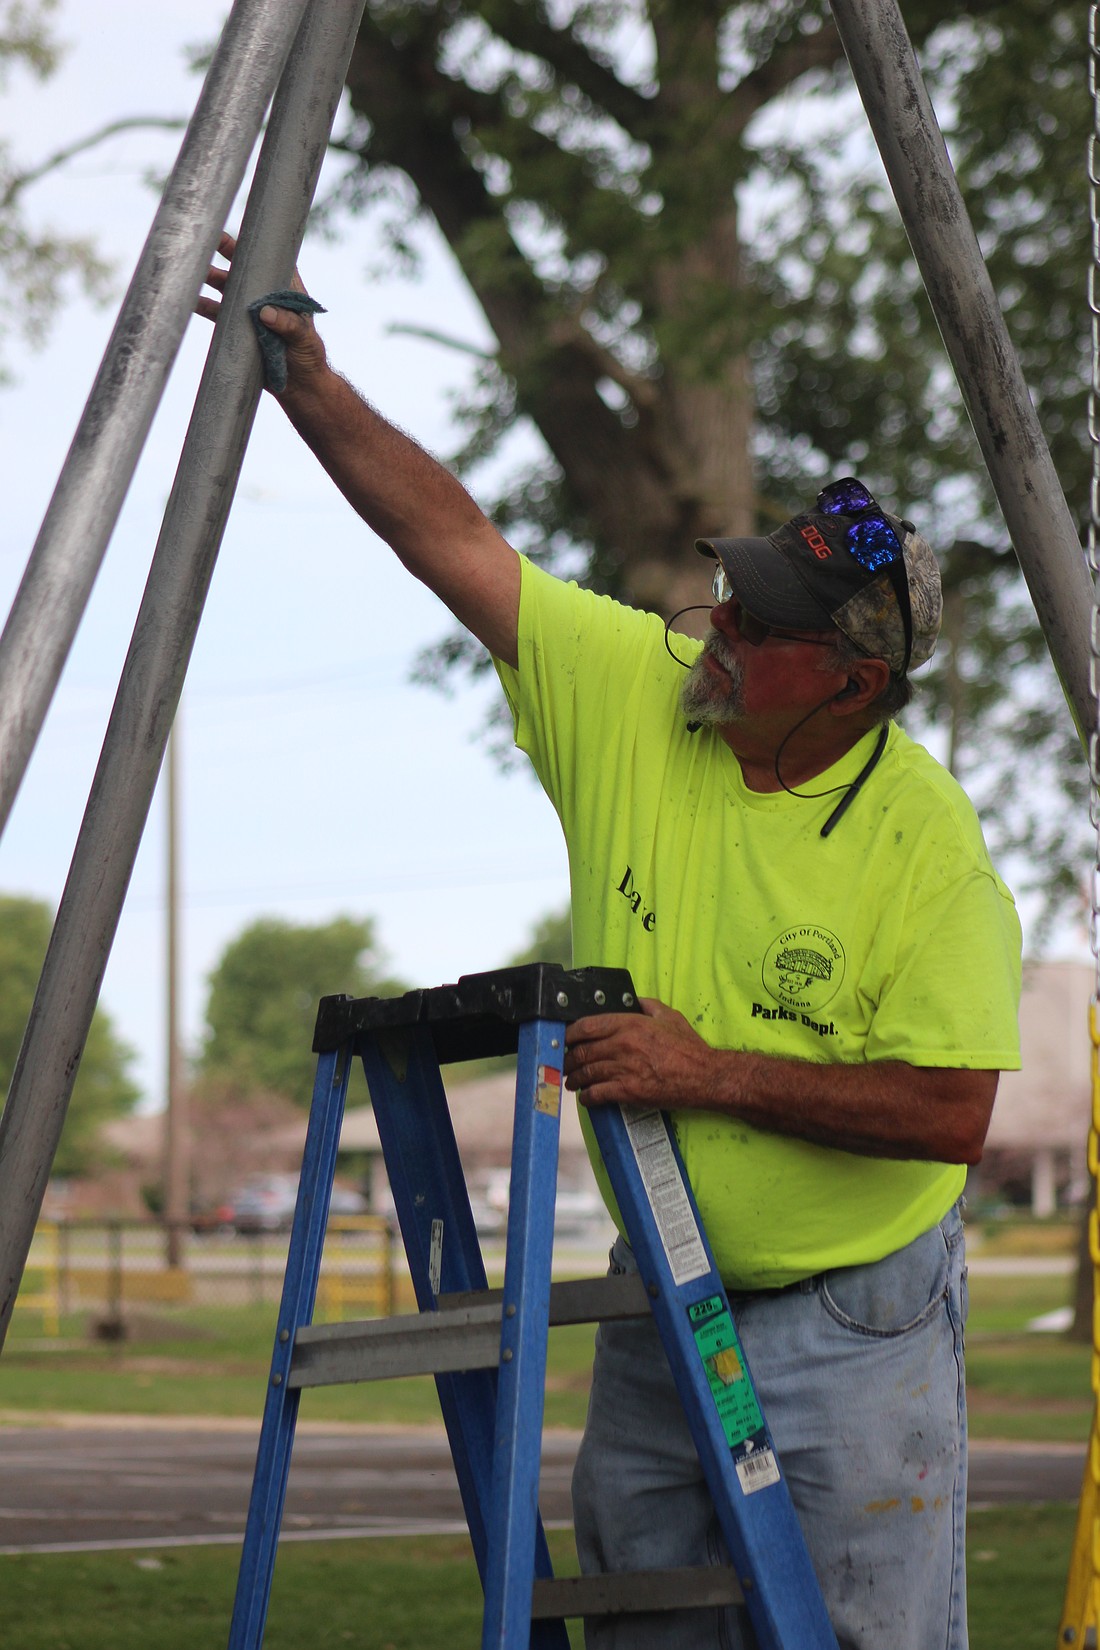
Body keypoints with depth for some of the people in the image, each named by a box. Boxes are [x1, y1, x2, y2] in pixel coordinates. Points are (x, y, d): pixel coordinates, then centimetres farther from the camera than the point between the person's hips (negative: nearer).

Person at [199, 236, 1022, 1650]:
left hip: (856, 1330, -5)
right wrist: (307, 380, -9)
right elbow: (453, 540, -2)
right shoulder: (632, 696, -5)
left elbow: (950, 1113, -20)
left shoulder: (927, 844, -17)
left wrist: (714, 1073, -22)